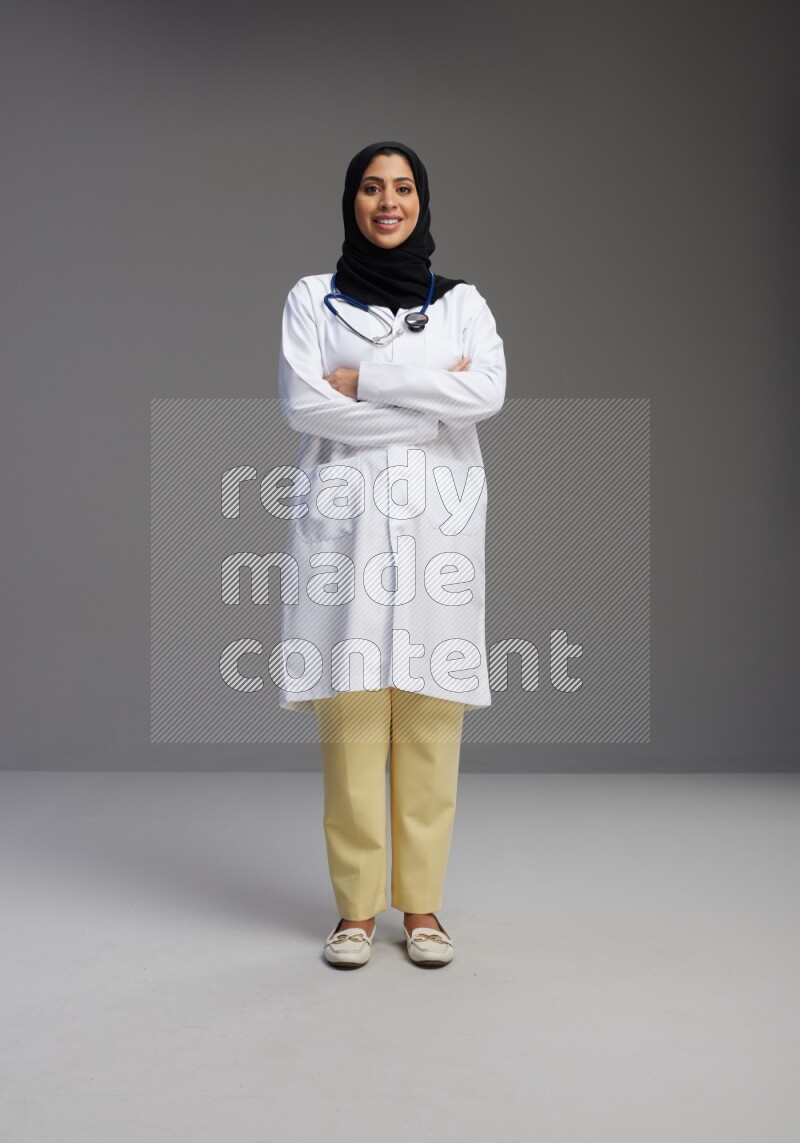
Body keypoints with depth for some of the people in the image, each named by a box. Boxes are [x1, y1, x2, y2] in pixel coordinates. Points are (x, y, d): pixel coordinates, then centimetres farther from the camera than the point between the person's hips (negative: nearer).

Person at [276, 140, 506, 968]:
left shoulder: (462, 302, 14)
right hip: (344, 517, -1)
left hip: (437, 518, 1)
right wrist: (430, 406, -7)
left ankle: (421, 905, 11)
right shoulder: (312, 299, 11)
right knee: (350, 715, -4)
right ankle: (356, 907, 8)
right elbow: (300, 402, -6)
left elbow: (488, 394, -6)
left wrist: (364, 380, -8)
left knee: (430, 716, -1)